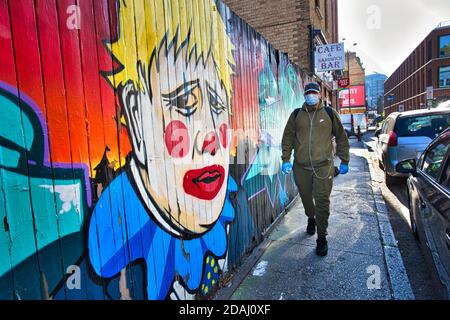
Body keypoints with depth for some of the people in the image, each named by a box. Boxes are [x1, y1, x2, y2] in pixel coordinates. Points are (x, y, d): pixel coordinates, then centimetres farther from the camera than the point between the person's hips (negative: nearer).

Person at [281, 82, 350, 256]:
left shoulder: (329, 114, 5)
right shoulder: (296, 114, 8)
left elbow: (341, 138, 10)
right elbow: (288, 137, 10)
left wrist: (344, 161, 10)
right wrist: (286, 159, 2)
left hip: (324, 165, -2)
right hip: (301, 166, 2)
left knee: (322, 201, -6)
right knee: (306, 197, 14)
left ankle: (322, 237, 8)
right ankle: (311, 218, 44)